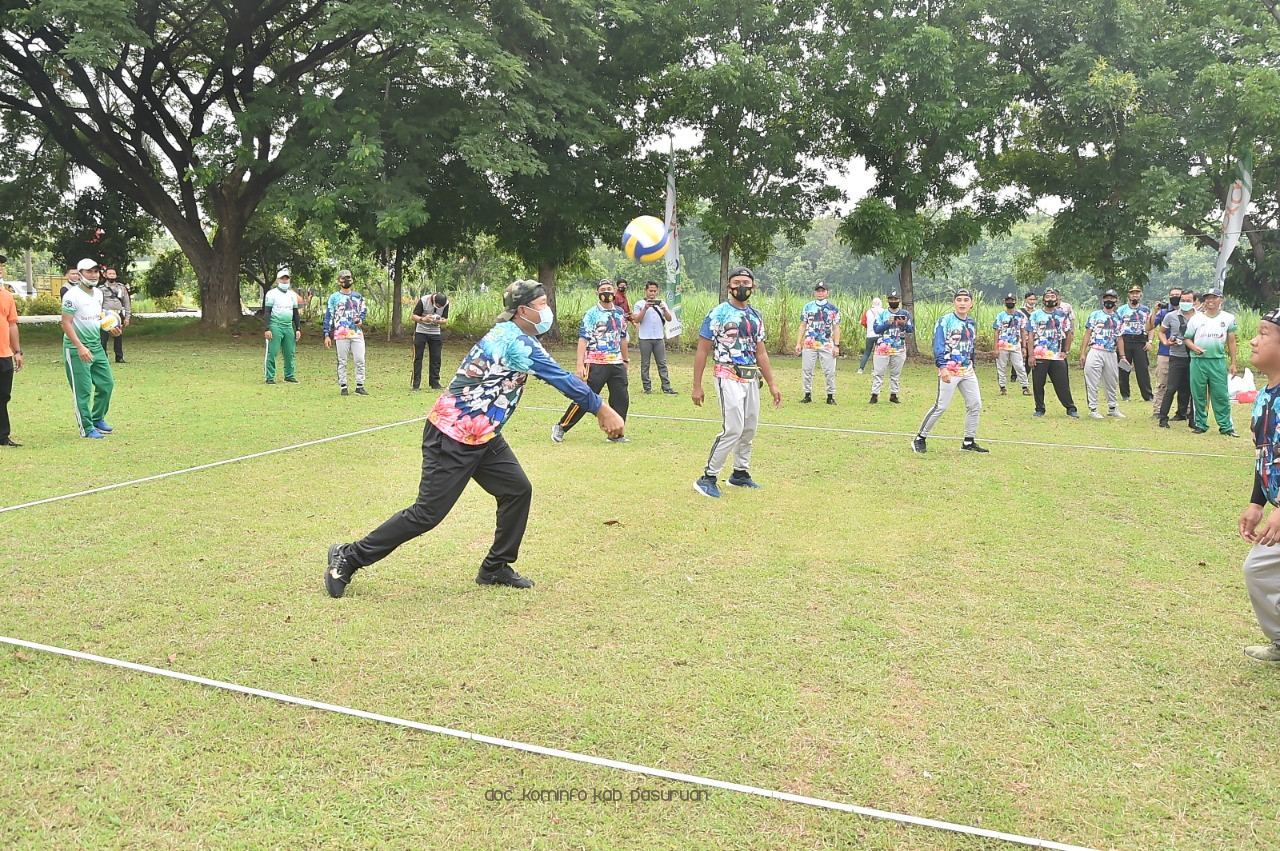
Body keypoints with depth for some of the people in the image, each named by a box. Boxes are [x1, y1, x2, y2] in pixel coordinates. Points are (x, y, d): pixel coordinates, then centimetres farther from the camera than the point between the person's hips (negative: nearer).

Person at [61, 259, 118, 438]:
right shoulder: (72, 295, -15)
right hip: (76, 350, -8)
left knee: (107, 384, 10)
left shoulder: (98, 293, 10)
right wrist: (80, 347, -25)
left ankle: (97, 420, 27)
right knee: (83, 390, -3)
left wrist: (110, 327, 5)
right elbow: (66, 324, -18)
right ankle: (87, 428, 6)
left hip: (97, 346, 8)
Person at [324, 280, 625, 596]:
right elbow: (562, 379, -19)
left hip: (481, 438, 10)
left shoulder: (508, 334, 11)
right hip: (451, 437, -10)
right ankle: (348, 557, 7)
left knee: (518, 490, 7)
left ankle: (496, 568, 19)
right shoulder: (517, 341, -18)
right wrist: (602, 409, -12)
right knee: (427, 513, -6)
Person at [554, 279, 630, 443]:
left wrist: (626, 359, 22)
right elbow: (583, 340, -12)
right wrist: (580, 365, -19)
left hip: (617, 364, 6)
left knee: (621, 399, 3)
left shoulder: (620, 313, 11)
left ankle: (615, 434, 14)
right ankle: (561, 427, 9)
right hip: (596, 364, -6)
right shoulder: (591, 314, -7)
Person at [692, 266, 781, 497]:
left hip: (751, 379, 7)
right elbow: (702, 351, -6)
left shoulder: (756, 316, 12)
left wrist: (772, 384, 16)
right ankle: (708, 478, -6)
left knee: (749, 429, 11)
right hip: (729, 377, -7)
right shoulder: (718, 313, -7)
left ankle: (740, 473, 26)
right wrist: (697, 386, -10)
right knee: (733, 429, -14)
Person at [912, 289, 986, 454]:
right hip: (949, 371, -7)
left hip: (967, 371, 7)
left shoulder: (972, 323, 13)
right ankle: (920, 439, 3)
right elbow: (938, 346, -14)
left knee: (975, 405, 6)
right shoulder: (945, 321, -8)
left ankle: (968, 442, 16)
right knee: (941, 407, -9)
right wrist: (942, 367, -24)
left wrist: (972, 366, 19)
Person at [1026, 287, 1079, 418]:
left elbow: (1069, 333, 16)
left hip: (1058, 357, 1)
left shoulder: (1062, 315, 8)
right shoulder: (1036, 315, 2)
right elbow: (1030, 336, -1)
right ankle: (1039, 409, 15)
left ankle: (1071, 408, 9)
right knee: (1038, 384, 3)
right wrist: (1031, 355, -9)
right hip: (1039, 357, -1)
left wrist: (1066, 351, 7)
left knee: (1063, 384, 1)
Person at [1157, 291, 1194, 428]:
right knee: (1171, 388, -5)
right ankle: (1163, 418, -2)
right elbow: (1161, 332, 12)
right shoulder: (1170, 316, 2)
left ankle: (1182, 413, 25)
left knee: (1187, 388, 11)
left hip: (1193, 357, 2)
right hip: (1176, 356, -1)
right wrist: (1166, 342, -6)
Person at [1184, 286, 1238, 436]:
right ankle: (1200, 424, 15)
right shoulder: (1196, 318, 7)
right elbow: (1188, 338, 11)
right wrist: (1194, 347, -11)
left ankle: (1226, 426, 4)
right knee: (1198, 395, 5)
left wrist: (1233, 363, 6)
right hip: (1198, 361, 1)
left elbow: (1231, 342, 9)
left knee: (1221, 395, -2)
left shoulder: (1228, 318, 7)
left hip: (1218, 361, -1)